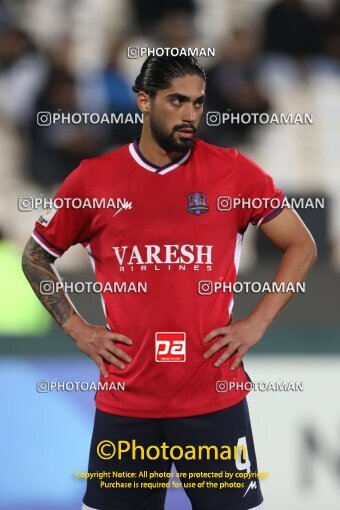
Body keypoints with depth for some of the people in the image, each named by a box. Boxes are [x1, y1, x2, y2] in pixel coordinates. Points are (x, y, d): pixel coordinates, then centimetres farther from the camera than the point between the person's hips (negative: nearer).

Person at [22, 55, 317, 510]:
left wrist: (258, 323, -1)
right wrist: (75, 328, 5)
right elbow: (35, 256, 16)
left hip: (215, 399, -1)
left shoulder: (232, 171, 0)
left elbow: (301, 246, 8)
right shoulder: (93, 179, 3)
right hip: (124, 403, 1)